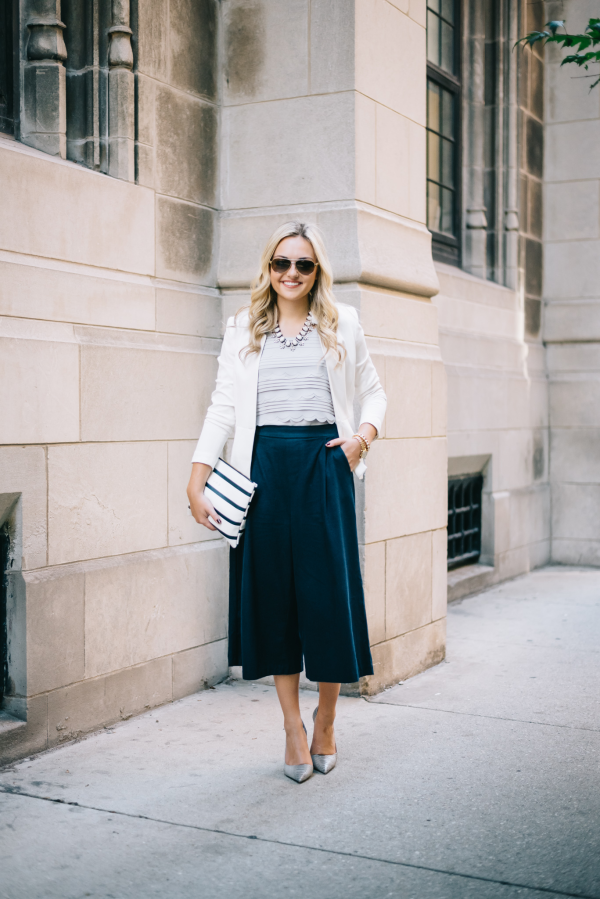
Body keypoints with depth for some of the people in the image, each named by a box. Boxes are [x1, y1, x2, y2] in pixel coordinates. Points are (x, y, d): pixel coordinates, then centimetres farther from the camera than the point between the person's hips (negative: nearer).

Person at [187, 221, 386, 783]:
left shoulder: (342, 325, 10)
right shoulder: (243, 330, 11)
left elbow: (372, 392, 17)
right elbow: (223, 408, 7)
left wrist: (364, 433, -4)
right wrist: (196, 484, 0)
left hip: (323, 464, -1)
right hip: (264, 468, 1)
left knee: (329, 591, -2)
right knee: (272, 591, 3)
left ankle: (325, 722, 18)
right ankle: (292, 726, 14)